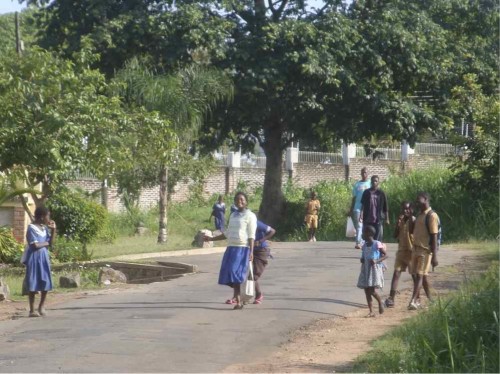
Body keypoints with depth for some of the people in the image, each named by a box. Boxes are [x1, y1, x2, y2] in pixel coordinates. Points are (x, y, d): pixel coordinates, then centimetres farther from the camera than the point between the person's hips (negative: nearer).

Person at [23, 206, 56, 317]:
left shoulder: (44, 228, 11)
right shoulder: (32, 228, -12)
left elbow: (51, 242, 9)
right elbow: (35, 245, -19)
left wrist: (53, 229, 2)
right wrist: (46, 243, -3)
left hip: (44, 257, 7)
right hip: (34, 258, -7)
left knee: (46, 283, 7)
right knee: (32, 284, -2)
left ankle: (41, 306, 21)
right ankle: (32, 310, 4)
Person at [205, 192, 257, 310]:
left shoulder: (250, 216, -3)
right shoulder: (233, 215, 18)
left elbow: (251, 236, -9)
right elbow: (227, 233, 24)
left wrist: (251, 252, -17)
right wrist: (211, 239, 23)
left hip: (242, 248, -7)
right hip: (231, 247, 7)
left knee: (235, 272, -16)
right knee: (229, 273, 3)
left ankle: (238, 300, -16)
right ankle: (236, 297, 15)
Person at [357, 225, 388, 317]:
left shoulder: (377, 244, -11)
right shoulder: (364, 245, 9)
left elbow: (386, 255, -6)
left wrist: (377, 261, -20)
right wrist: (362, 259, -1)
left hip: (374, 269, -7)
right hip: (366, 269, 7)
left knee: (372, 291, -14)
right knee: (367, 291, 3)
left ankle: (380, 302, 16)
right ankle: (371, 311, 9)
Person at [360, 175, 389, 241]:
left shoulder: (381, 193, 3)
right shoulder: (366, 192, 5)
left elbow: (385, 208, 7)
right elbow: (363, 205, 3)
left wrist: (387, 219, 6)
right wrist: (361, 216, -7)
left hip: (378, 220, -1)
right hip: (367, 219, 1)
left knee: (378, 239, -2)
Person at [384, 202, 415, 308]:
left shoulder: (413, 220, -7)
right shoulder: (400, 220, 9)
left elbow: (411, 231, -26)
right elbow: (395, 235, 3)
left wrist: (410, 217, -23)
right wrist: (398, 222, -9)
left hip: (411, 251, -5)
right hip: (401, 250, 5)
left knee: (414, 275, 4)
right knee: (396, 274, -5)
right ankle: (391, 298, -10)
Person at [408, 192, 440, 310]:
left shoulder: (432, 216, -14)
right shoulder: (420, 214, 13)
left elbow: (434, 237, -17)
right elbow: (413, 230, 21)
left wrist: (434, 256, -19)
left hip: (426, 250, -9)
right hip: (416, 248, 9)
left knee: (420, 275, -10)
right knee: (416, 275, 12)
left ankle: (413, 301, -14)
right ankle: (429, 300, 23)